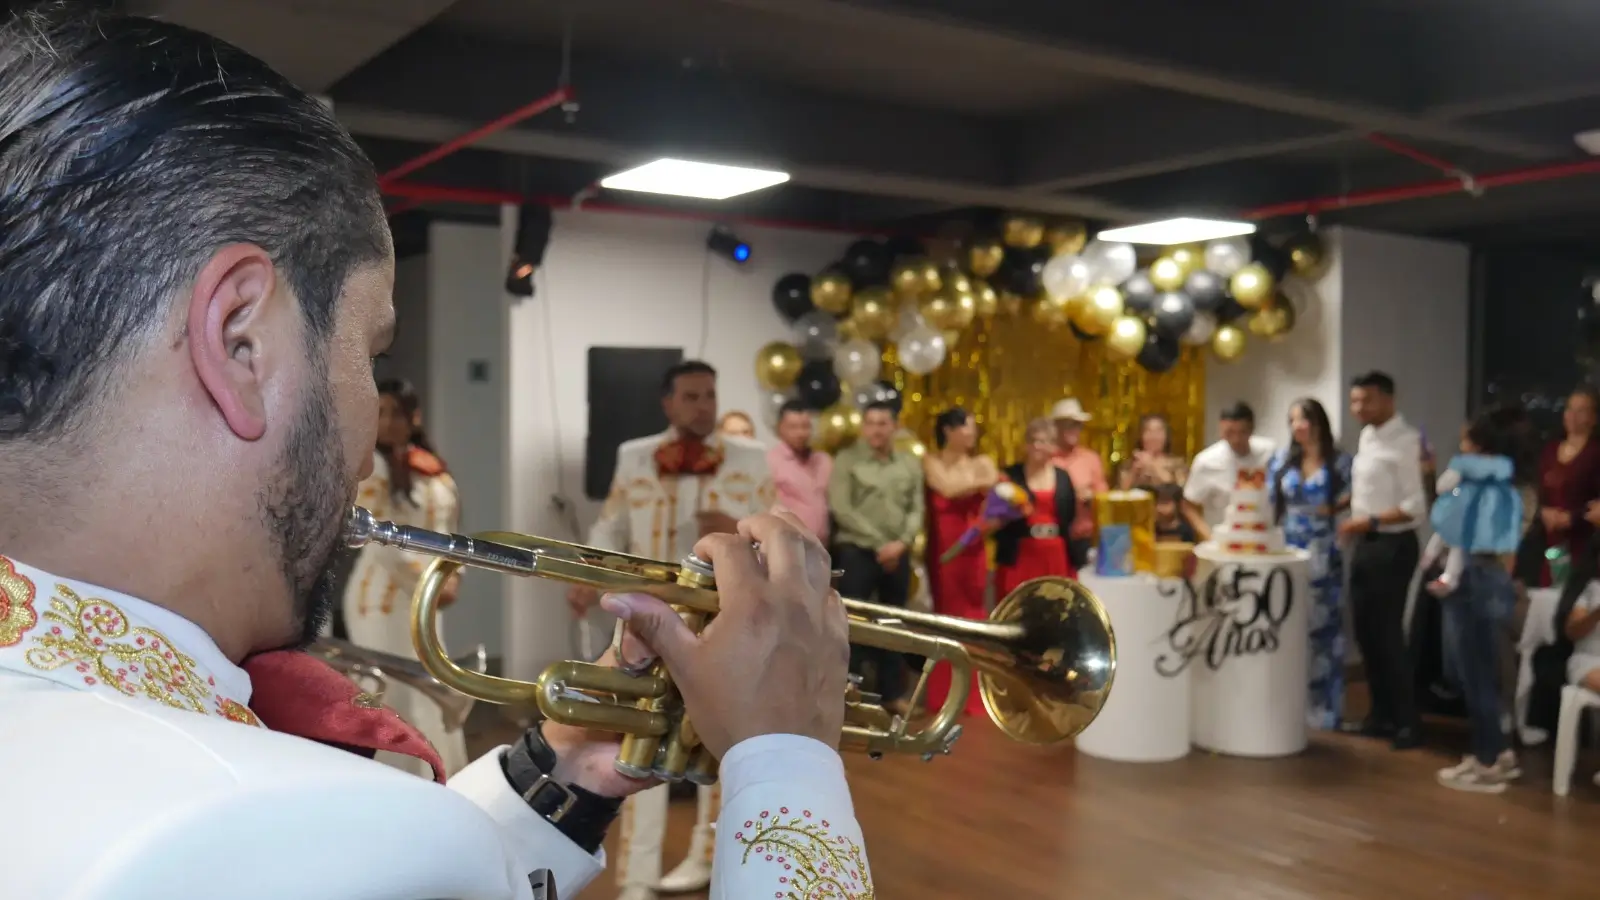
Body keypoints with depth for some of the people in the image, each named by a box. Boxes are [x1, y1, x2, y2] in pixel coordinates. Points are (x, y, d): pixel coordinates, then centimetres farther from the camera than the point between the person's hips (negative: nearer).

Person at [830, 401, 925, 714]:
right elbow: (841, 509, -9)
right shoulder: (847, 459, -1)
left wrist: (901, 542, -11)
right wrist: (878, 542, -12)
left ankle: (893, 693, 19)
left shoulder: (910, 463, 10)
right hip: (856, 550, -4)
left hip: (897, 553, 4)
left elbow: (917, 509, 6)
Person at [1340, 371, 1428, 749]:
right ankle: (1382, 714, 27)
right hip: (1365, 543, 9)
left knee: (1388, 633, -2)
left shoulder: (1406, 441, -17)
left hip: (1393, 546, -9)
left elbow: (1415, 505, -21)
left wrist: (1369, 521, -24)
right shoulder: (1366, 437, 10)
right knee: (1365, 631, 14)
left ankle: (1408, 721, 12)